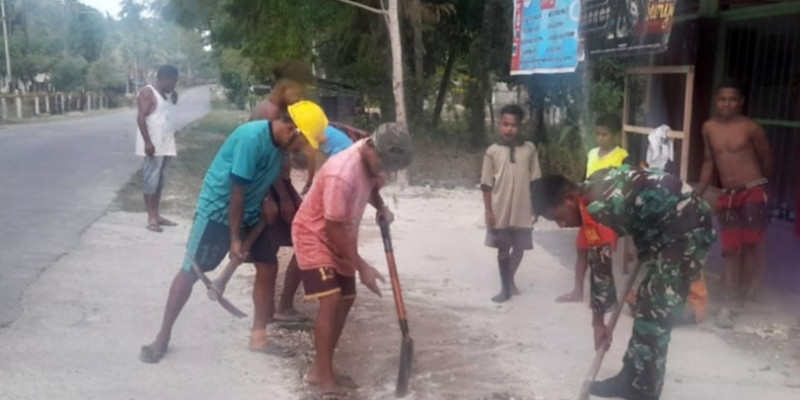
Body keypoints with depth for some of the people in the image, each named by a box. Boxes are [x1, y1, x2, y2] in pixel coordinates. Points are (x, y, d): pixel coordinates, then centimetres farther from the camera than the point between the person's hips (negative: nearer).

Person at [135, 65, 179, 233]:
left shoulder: (164, 95, 18)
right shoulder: (147, 92, -9)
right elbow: (141, 118, -17)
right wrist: (147, 142, -22)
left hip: (164, 146, 9)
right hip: (152, 146, -9)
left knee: (159, 182, 12)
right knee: (150, 181, -6)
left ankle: (157, 215, 18)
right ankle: (151, 218, -4)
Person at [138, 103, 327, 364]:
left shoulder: (280, 143, -5)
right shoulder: (252, 138, -29)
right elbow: (237, 190, -25)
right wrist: (235, 239, -20)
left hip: (249, 212, 8)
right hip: (218, 209, -8)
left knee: (267, 268, 4)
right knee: (190, 272, 0)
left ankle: (258, 338, 15)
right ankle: (162, 338, 14)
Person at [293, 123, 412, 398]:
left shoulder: (375, 159, -10)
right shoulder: (342, 174, -35)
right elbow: (333, 229, -28)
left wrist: (381, 207, -4)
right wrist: (362, 267, -23)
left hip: (340, 239, 9)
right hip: (314, 235, -9)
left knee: (346, 301, 9)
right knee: (330, 300, -19)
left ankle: (321, 370, 21)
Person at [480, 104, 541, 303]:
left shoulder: (529, 149, -1)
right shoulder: (492, 151, -5)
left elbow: (534, 181, 5)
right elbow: (486, 185, -3)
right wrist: (488, 211, -6)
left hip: (522, 210, 2)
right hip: (500, 211, -2)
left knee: (519, 248, 13)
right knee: (503, 249, 9)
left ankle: (510, 279, 38)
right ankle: (505, 288, 22)